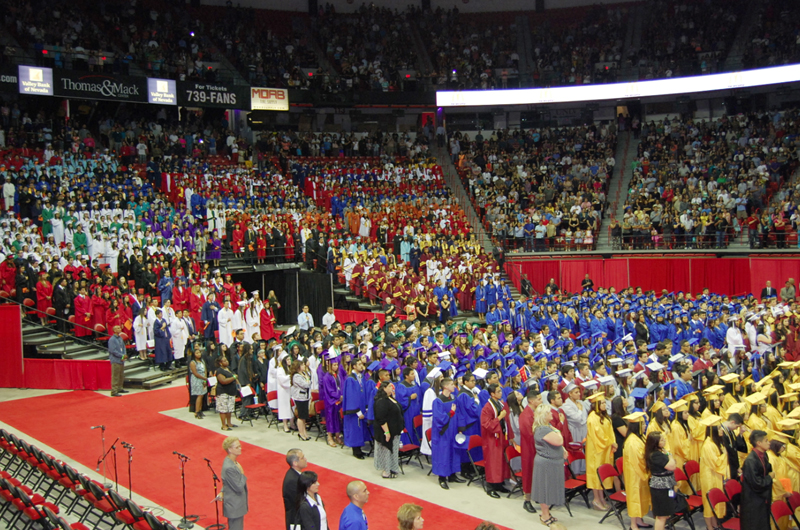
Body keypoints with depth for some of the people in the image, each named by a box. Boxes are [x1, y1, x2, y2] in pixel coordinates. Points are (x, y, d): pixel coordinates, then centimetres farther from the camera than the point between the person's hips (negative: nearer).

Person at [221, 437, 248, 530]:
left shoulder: (233, 462, 2)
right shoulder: (229, 468, -30)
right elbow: (239, 487, -26)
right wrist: (242, 473, -16)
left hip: (238, 504, 10)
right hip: (234, 507, -10)